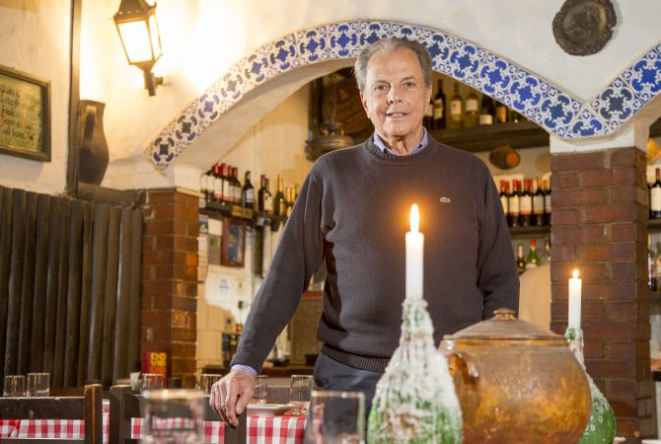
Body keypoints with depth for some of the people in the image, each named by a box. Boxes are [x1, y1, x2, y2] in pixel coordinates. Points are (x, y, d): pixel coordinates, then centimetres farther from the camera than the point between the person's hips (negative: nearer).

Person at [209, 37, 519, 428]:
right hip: (350, 378, 0)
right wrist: (245, 366, -4)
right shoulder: (332, 175, 6)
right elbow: (287, 278, 5)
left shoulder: (470, 174, 8)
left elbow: (499, 284, 8)